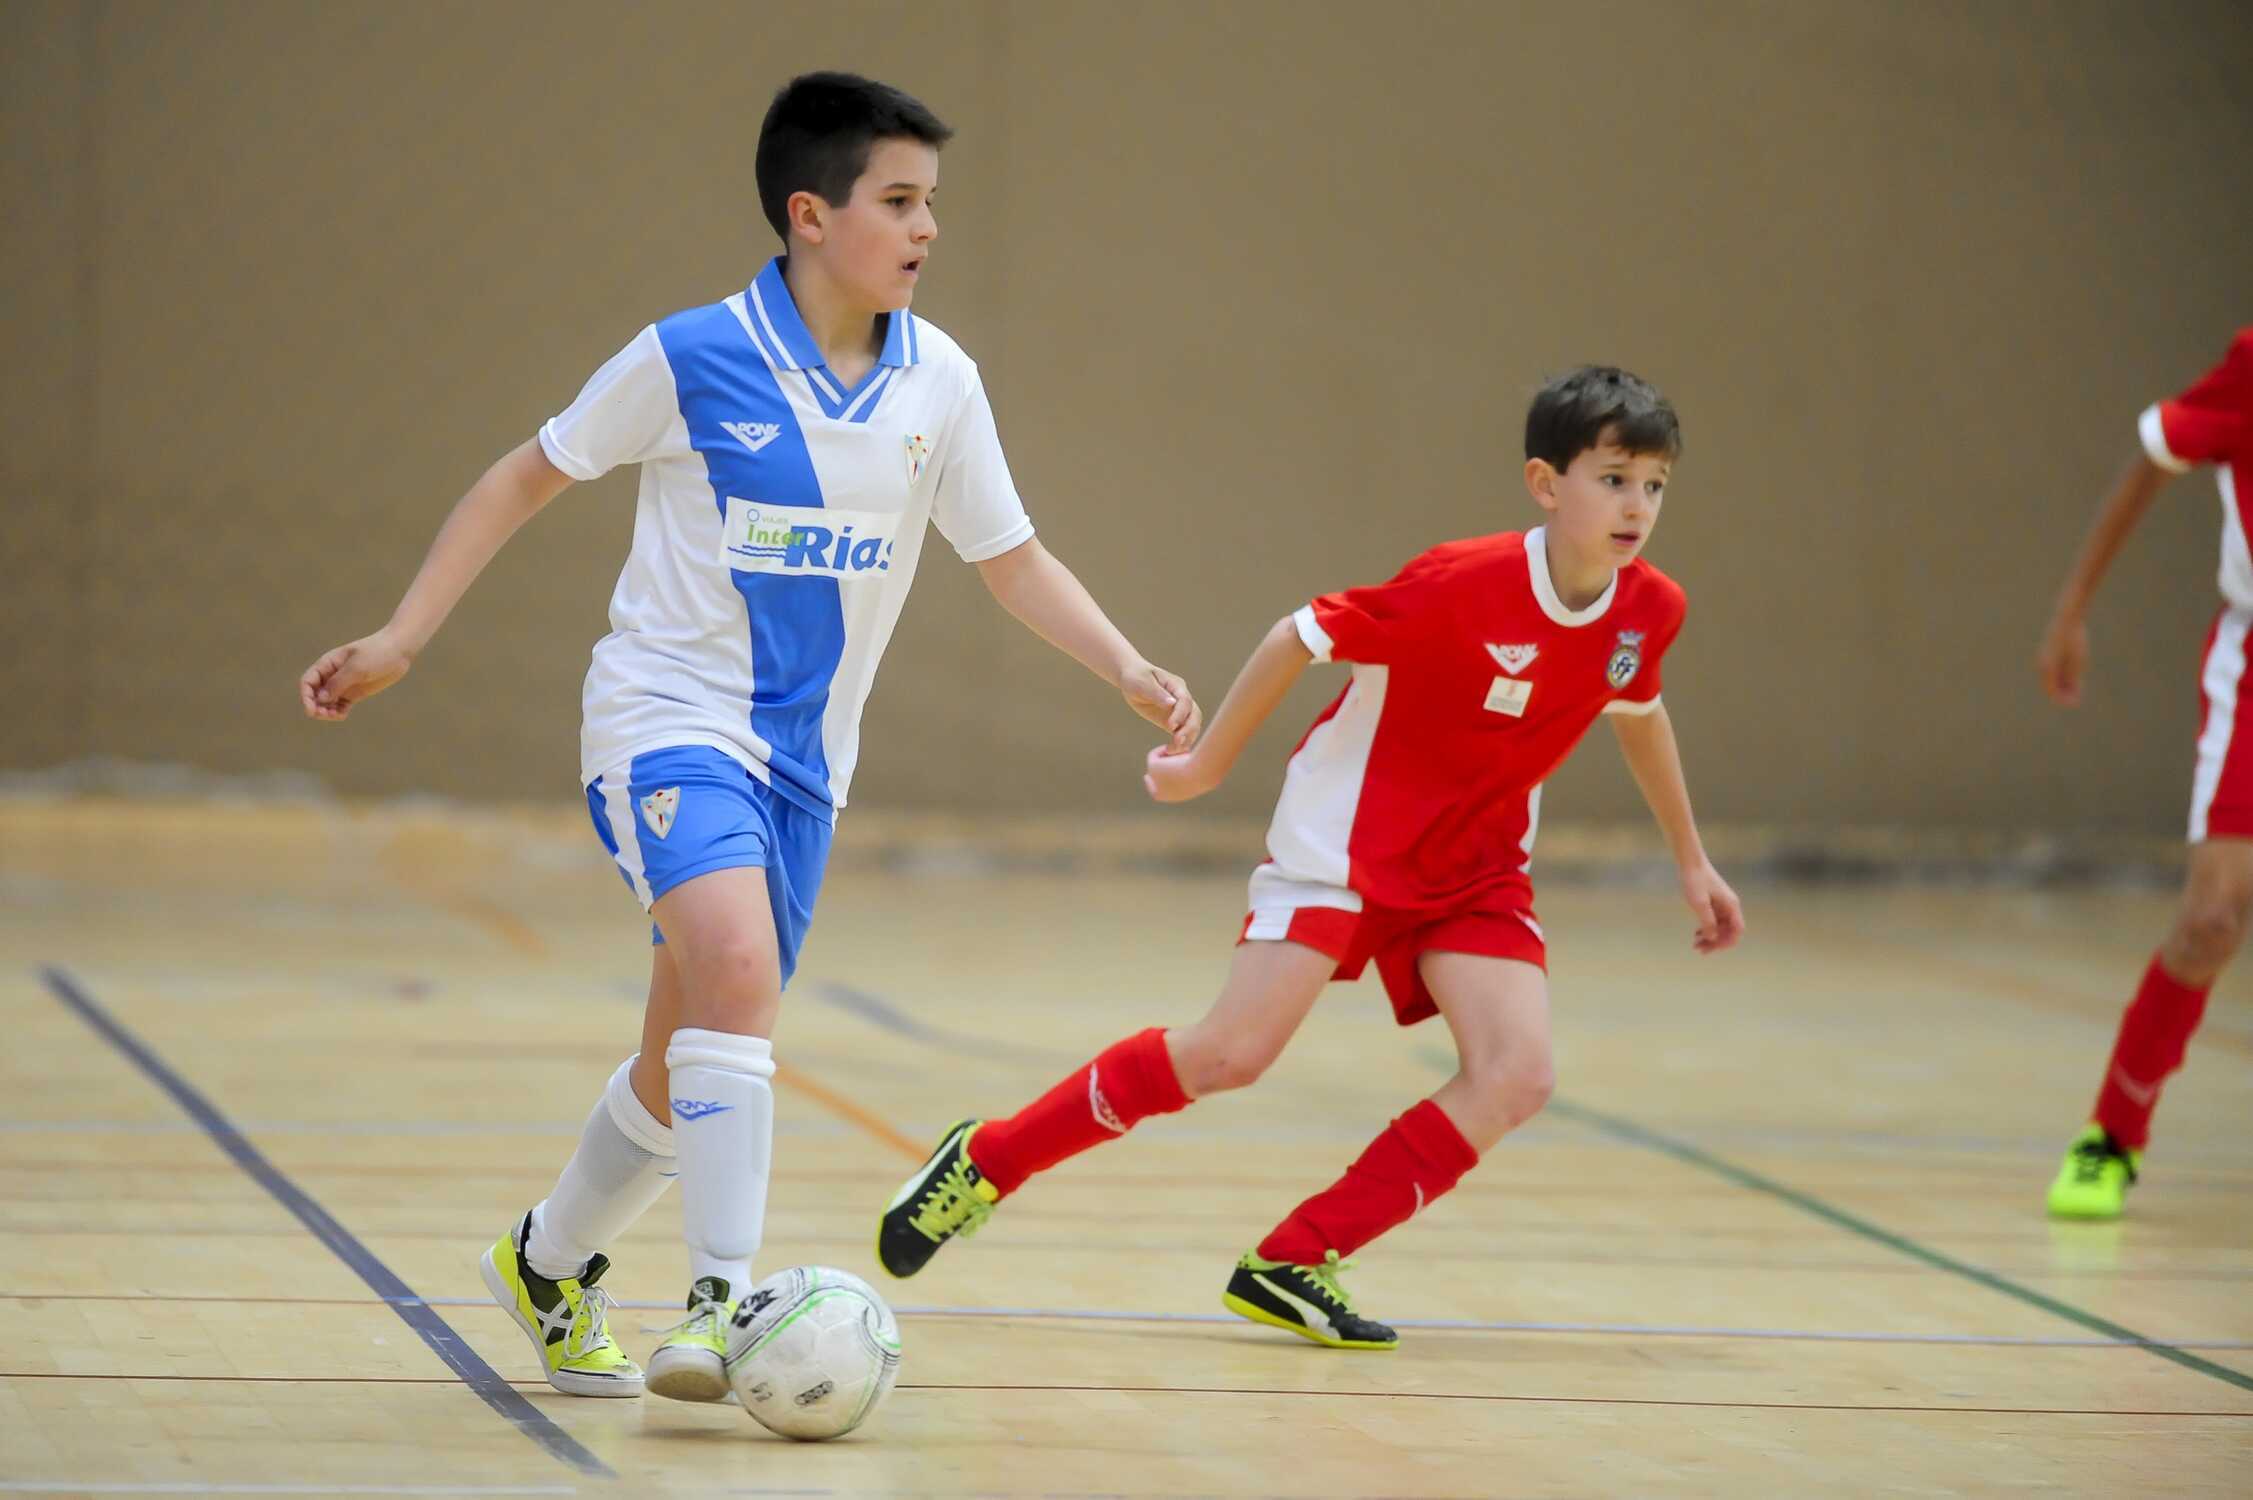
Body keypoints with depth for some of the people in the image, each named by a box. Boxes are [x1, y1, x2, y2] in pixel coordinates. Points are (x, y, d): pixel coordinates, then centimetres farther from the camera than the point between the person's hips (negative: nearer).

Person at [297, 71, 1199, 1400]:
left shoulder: (939, 382, 0)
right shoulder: (692, 358, -11)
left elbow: (1014, 560, 9)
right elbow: (532, 476, 1)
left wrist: (1130, 671, -6)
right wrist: (402, 640, -2)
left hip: (803, 754, 5)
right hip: (669, 718, -5)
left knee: (689, 1064, 11)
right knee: (736, 960, -30)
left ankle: (552, 1264, 36)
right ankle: (724, 1301, -31)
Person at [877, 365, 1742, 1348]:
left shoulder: (1649, 612, -8)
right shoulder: (1465, 584, -25)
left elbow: (1638, 712, 16)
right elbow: (1300, 637, -14)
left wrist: (1691, 861, 23)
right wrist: (1207, 765, -4)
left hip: (1475, 870, 6)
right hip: (1347, 836, -6)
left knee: (1516, 1080, -15)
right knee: (1232, 1051, -14)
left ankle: (1293, 1265, -7)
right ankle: (987, 1163, 4)